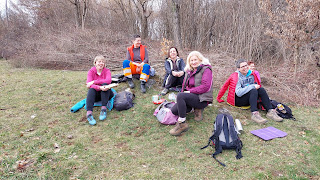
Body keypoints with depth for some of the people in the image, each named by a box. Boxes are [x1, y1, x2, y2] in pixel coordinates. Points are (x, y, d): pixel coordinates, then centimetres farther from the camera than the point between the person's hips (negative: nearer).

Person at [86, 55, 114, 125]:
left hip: (106, 93, 0)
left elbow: (108, 80, -24)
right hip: (96, 94, 0)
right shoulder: (91, 71, -2)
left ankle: (104, 109, -35)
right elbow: (88, 85, -18)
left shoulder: (107, 71, -1)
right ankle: (89, 113, -47)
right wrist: (99, 88, -37)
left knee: (105, 84, -29)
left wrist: (94, 82, -27)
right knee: (91, 90, -31)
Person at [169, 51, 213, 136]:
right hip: (191, 97, 8)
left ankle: (182, 124, -27)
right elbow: (184, 85, 20)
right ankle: (196, 109, 4)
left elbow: (205, 87, -18)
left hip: (202, 99, -8)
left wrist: (189, 91, -17)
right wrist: (183, 92, -1)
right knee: (174, 110, -12)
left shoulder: (206, 69, -6)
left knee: (180, 95, -31)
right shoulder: (189, 71, 17)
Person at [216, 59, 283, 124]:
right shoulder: (235, 77, -16)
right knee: (253, 91, -29)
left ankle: (270, 111, -24)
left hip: (249, 99, 7)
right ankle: (254, 114, -43)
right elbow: (238, 93, -26)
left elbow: (258, 86, 18)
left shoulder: (252, 74, 4)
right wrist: (252, 86, -25)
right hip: (238, 100, -6)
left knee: (261, 90, -17)